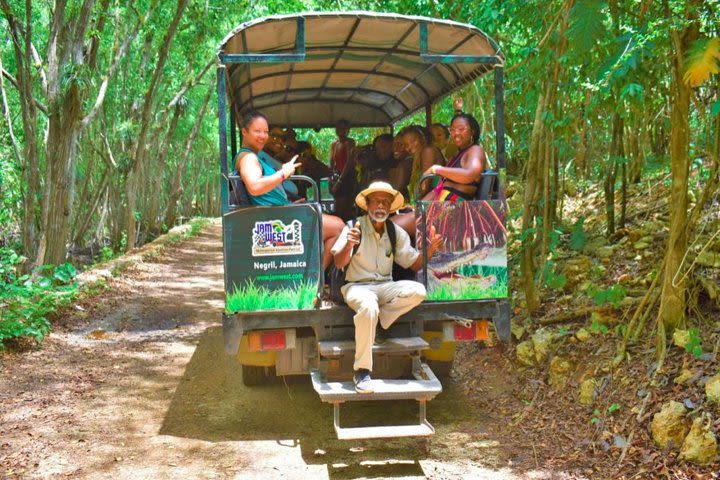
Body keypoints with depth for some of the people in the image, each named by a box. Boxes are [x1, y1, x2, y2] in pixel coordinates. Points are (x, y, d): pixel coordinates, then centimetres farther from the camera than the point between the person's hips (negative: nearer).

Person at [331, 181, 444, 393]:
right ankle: (361, 371, -29)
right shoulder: (354, 228, -2)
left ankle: (374, 321, -13)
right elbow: (339, 263, -10)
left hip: (385, 287, 4)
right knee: (368, 307, -39)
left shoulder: (396, 233, 12)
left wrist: (429, 250, -7)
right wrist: (349, 245, -30)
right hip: (357, 286, -4)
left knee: (418, 291, -24)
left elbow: (414, 264, 12)